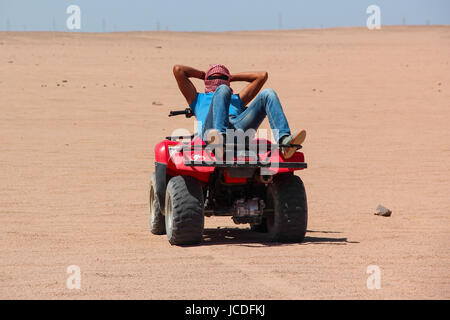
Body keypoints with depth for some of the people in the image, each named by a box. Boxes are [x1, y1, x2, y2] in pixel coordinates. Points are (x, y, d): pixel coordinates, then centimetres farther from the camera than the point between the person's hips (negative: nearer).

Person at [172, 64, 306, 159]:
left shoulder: (236, 100, 46)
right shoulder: (198, 99, 40)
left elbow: (262, 76, 45)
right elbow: (178, 69, 33)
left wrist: (232, 77, 51)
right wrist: (203, 74, 47)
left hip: (239, 127, 3)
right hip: (210, 130, -3)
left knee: (268, 94, -10)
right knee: (223, 90, -26)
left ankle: (284, 141, -37)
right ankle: (220, 136, -56)